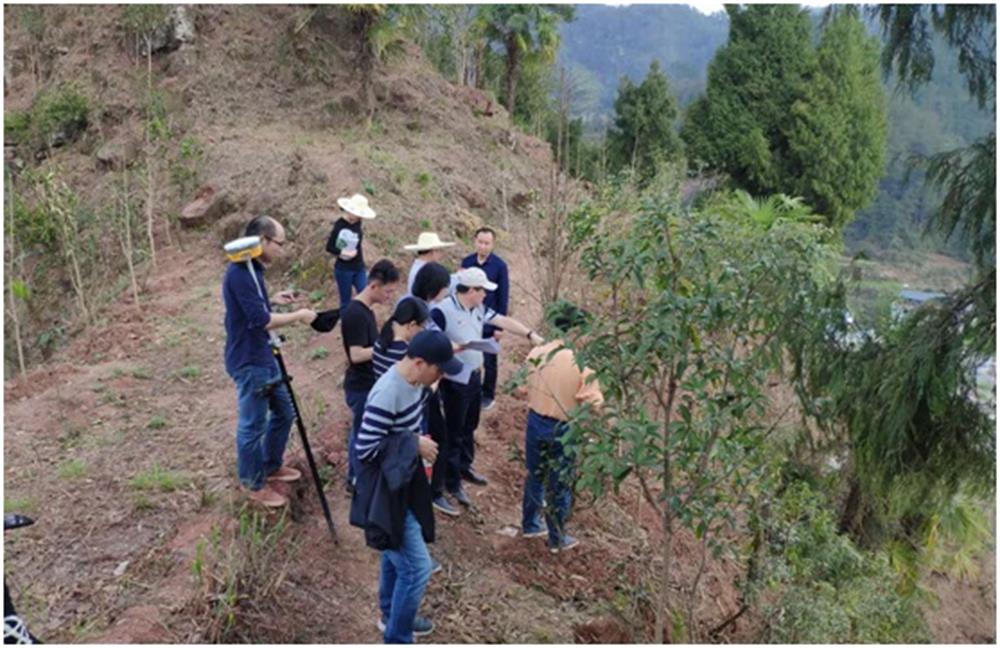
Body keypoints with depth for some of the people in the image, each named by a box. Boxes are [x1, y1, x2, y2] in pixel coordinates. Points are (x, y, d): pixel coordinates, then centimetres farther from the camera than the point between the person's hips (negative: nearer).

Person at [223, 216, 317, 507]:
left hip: (264, 358, 10)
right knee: (253, 425, 4)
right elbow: (261, 320, -27)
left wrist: (274, 299, 10)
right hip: (249, 363, -10)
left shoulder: (251, 269, 8)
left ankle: (272, 466, 38)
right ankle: (255, 485, 21)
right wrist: (299, 315, -16)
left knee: (284, 412, 20)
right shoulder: (240, 273, -23)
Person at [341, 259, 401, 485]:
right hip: (362, 387, -10)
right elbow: (357, 355, -26)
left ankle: (356, 477, 32)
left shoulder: (364, 310, 7)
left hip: (368, 384, 10)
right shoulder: (355, 313, -23)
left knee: (361, 432, 19)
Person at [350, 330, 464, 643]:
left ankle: (391, 615, 47)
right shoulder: (387, 394, -30)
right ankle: (397, 639, 17)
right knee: (417, 567, -2)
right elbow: (365, 449, -28)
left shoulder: (414, 382, -1)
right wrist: (415, 445, -22)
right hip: (385, 491, -9)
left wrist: (418, 442, 3)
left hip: (403, 483, 9)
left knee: (396, 553, 26)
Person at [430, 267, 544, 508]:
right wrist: (453, 348, -33)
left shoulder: (479, 309, 2)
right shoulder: (442, 311, -22)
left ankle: (464, 467, 42)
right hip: (455, 382, -8)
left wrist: (531, 335, 1)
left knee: (469, 427, 22)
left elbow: (504, 321, 6)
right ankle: (452, 483, 18)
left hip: (475, 377, 8)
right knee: (454, 432, 5)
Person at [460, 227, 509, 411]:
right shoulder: (466, 262, -2)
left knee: (489, 361, 10)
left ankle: (488, 395, 25)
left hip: (489, 322, -3)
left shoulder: (499, 266, -11)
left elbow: (503, 297, -8)